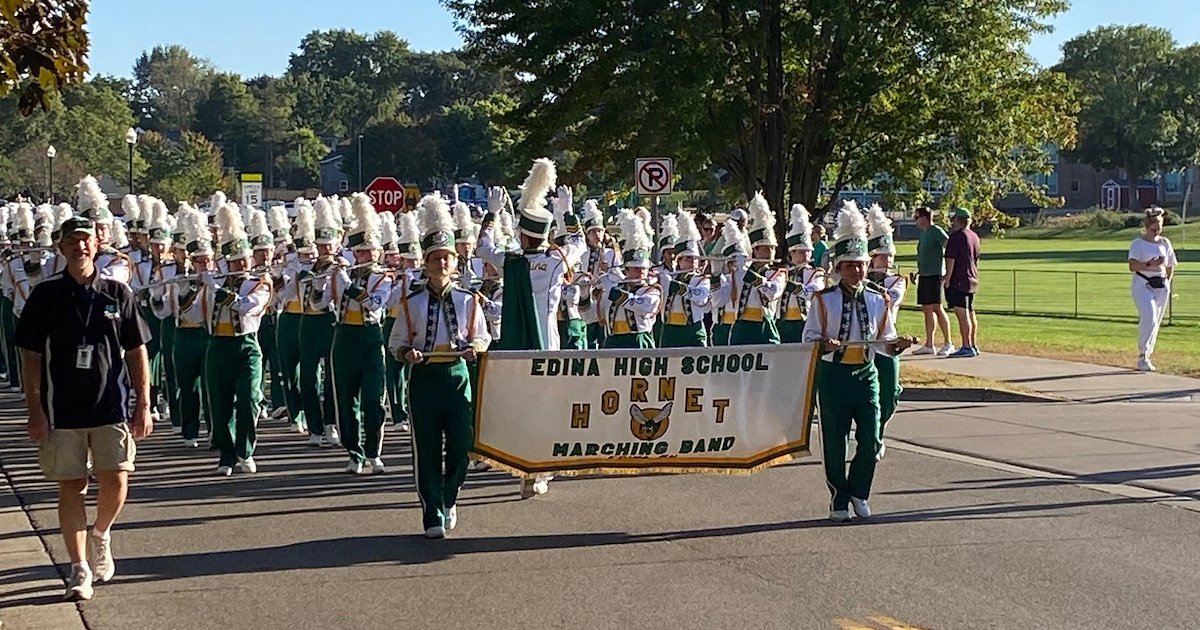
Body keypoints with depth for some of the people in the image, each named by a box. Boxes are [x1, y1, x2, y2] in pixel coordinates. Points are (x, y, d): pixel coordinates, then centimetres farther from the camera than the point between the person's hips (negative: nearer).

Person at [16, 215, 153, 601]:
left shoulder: (117, 293, 4)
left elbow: (136, 352, 6)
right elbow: (31, 356, 2)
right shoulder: (46, 295, 2)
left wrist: (144, 405, 2)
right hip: (62, 410, 0)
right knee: (71, 487, 3)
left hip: (112, 407, 0)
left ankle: (100, 534, 25)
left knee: (116, 483, -6)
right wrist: (35, 410, -4)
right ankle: (79, 569, 12)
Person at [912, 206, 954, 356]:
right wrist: (919, 271, 21)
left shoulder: (936, 231, -9)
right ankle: (929, 345, 12)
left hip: (935, 275, -9)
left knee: (936, 308, -11)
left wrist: (948, 272, -16)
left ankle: (948, 344, -7)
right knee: (927, 309, 9)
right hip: (924, 276, 9)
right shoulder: (923, 233, 18)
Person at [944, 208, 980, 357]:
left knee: (962, 313, -10)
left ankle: (967, 347, -14)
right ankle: (973, 346, 17)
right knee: (970, 314, 13)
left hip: (958, 281, -9)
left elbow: (951, 259, -15)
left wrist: (947, 278, -12)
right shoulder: (974, 236, 15)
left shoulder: (956, 236, -12)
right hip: (972, 280, 9)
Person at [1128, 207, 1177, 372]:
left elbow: (1170, 266, 21)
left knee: (1155, 322, 6)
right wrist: (1149, 265, -30)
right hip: (1143, 285, -5)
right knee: (1149, 318, -20)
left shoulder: (1165, 243, 13)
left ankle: (1146, 357, 16)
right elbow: (1132, 266, -16)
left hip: (1162, 286, 5)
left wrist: (1167, 283, 10)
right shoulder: (1138, 243, -3)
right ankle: (1143, 356, -18)